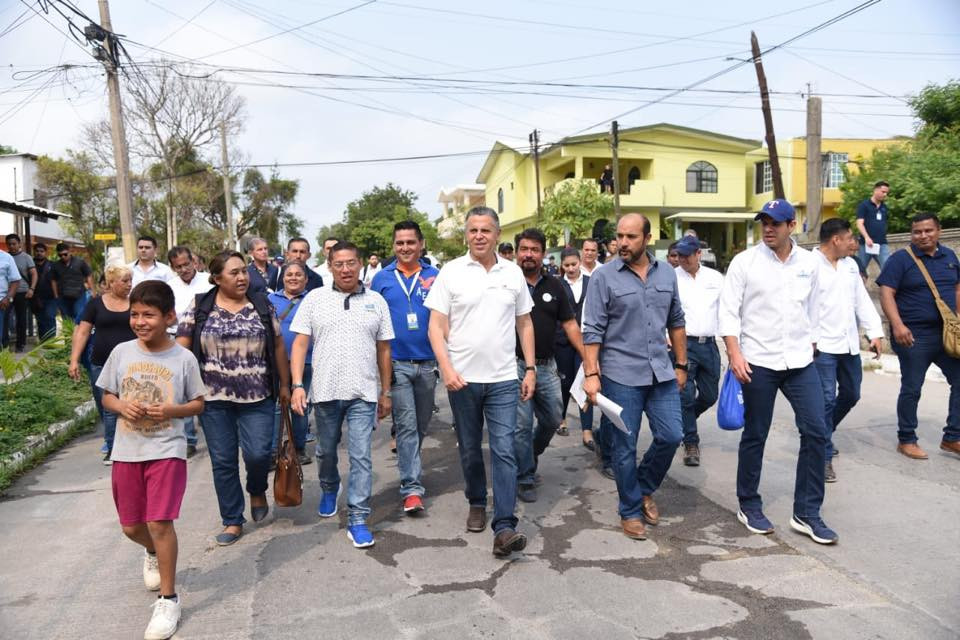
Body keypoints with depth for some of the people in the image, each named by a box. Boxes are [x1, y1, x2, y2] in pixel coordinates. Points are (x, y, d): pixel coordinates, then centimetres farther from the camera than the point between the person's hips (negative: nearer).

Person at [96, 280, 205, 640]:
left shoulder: (184, 358, -9)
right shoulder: (121, 352, -1)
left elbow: (198, 403, -1)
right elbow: (107, 396, 9)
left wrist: (171, 411, -19)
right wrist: (122, 407, -13)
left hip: (167, 450, -4)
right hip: (126, 451, 4)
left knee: (159, 522, -8)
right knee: (131, 526, 14)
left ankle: (168, 599, 10)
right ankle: (153, 554, 50)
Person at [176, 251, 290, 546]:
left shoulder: (261, 305, 3)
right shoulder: (199, 307, 0)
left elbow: (278, 346, 8)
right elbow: (182, 348, 1)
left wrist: (284, 384, 8)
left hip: (257, 398, 0)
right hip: (214, 399, 0)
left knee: (258, 453, -8)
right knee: (223, 461, 7)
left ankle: (257, 490, 27)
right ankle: (233, 521, 23)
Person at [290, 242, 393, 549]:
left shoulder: (376, 301, 4)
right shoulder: (315, 298, 2)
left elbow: (383, 350, 8)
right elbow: (300, 344, -1)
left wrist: (385, 392, 8)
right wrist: (298, 385, -11)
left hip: (364, 393, -1)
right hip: (325, 391, 1)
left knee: (361, 456, -1)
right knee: (326, 451, 19)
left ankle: (357, 519, 9)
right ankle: (329, 489, 48)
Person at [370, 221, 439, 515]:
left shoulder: (435, 276, 2)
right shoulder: (382, 278, 2)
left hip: (428, 363, 2)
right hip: (396, 364, -2)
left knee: (421, 425, 15)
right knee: (406, 425, -5)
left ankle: (409, 468, 37)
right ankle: (412, 487, -1)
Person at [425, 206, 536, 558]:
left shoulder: (513, 273, 5)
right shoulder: (451, 272, -2)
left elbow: (525, 324, 11)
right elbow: (436, 326, -5)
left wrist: (531, 369, 6)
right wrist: (447, 369, -16)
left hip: (503, 379, 1)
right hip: (462, 379, 0)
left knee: (504, 451, -5)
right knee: (470, 449, 14)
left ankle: (504, 528, -2)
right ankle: (477, 503, 36)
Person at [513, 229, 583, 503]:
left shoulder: (555, 287, 8)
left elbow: (570, 325, 8)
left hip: (547, 366, 4)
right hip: (516, 365, -4)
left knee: (553, 420, 13)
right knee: (521, 426, 0)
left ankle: (530, 456, 39)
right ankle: (525, 478, 15)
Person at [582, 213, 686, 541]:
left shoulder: (667, 273, 8)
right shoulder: (604, 277, -6)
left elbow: (676, 322, 15)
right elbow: (593, 330, -8)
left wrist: (681, 365, 15)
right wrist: (591, 374, -14)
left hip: (661, 372, 4)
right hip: (621, 375, -4)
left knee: (671, 435, 4)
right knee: (624, 447, 4)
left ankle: (644, 488, 31)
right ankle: (630, 511, 23)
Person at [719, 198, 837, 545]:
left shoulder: (809, 262, 7)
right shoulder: (744, 262, -4)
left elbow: (813, 311, 15)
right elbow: (729, 311, -7)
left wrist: (810, 350, 15)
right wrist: (735, 354, -15)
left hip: (800, 361, 4)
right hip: (758, 361, -3)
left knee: (816, 431, -1)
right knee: (755, 436, 6)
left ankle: (806, 513, 13)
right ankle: (749, 506, 23)